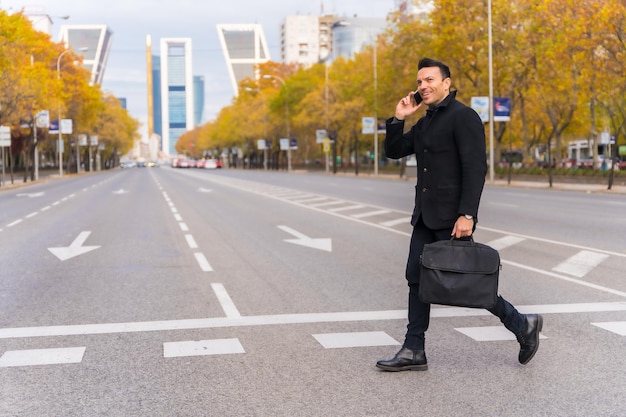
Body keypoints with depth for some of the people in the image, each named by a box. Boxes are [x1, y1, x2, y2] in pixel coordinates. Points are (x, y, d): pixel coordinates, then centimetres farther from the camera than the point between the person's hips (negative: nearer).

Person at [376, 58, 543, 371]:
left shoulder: (463, 117, -11)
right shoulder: (425, 123, 16)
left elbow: (475, 168, -19)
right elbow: (393, 151, 19)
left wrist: (466, 215, -25)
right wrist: (399, 118, 4)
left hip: (452, 218, -9)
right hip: (426, 217, 9)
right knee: (417, 278, 6)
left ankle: (522, 324, 12)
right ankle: (414, 351, 11)